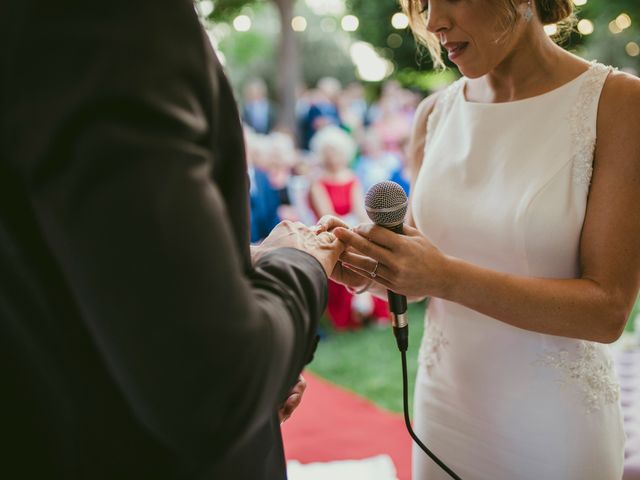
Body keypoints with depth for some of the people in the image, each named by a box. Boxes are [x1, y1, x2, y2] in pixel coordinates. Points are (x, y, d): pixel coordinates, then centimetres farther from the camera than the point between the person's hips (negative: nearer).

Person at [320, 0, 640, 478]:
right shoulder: (435, 114, 0)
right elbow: (422, 279, 8)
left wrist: (446, 276, -27)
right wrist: (370, 263, -14)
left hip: (558, 422, -4)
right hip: (444, 407, 4)